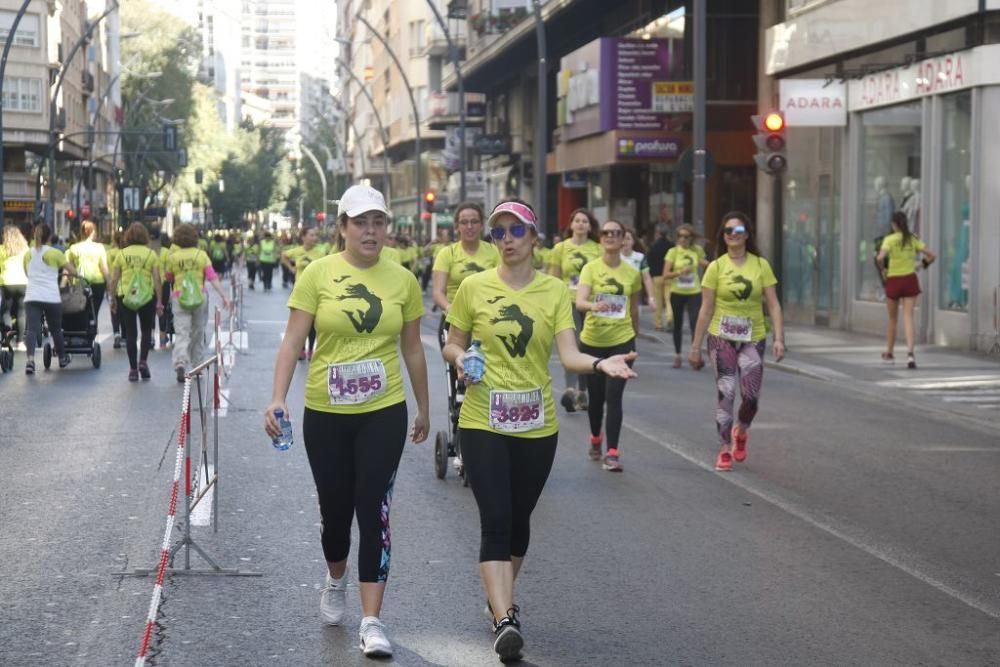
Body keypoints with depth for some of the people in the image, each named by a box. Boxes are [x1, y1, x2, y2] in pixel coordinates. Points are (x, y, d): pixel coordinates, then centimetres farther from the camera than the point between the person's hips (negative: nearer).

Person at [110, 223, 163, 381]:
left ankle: (133, 369, 8)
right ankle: (143, 361, 0)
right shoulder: (151, 254, -1)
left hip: (125, 297, 1)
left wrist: (113, 299, 11)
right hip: (147, 297, -1)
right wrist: (159, 301, 1)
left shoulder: (122, 254, 2)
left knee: (130, 333, 8)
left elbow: (113, 280, 2)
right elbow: (157, 280, -4)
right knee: (146, 330, 17)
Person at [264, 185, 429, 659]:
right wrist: (278, 398, -18)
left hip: (384, 413, 0)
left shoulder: (402, 280, 1)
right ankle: (336, 581, 43)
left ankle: (371, 621, -2)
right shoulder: (318, 274, -6)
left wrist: (423, 409, 16)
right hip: (326, 412, 0)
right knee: (335, 508, 12)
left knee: (374, 511, -5)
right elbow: (293, 340, -7)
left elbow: (412, 349, 11)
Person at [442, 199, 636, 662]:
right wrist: (460, 358, -15)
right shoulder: (474, 287, -2)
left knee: (519, 520, 15)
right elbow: (452, 346, 8)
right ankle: (505, 620, -18)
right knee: (495, 522, -13)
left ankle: (500, 600, 38)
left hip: (537, 426, 2)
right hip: (483, 421, -2)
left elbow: (569, 356, -10)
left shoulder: (555, 291, 0)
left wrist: (601, 364, -30)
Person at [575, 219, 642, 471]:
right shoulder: (591, 269, -5)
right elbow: (580, 302, -20)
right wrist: (593, 305, -41)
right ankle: (595, 438, 40)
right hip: (592, 341, 0)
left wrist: (635, 338, 19)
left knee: (614, 396, -11)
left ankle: (612, 452, -9)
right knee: (596, 396, 13)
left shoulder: (632, 272, 0)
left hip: (621, 341, 0)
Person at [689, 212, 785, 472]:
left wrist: (779, 338, -11)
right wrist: (695, 346, -1)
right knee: (726, 393, -6)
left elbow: (773, 305, -1)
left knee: (751, 396, -1)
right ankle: (725, 450, 6)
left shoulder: (761, 265, 1)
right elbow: (706, 309, 0)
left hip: (753, 338, 1)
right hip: (722, 338, -1)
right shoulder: (716, 267, -2)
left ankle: (740, 431, 31)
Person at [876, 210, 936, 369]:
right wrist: (923, 265, 15)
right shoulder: (913, 239, 2)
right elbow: (932, 255, 0)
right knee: (908, 317, -5)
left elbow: (880, 258, -24)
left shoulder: (889, 239, -8)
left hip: (893, 280, -1)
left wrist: (883, 269, -5)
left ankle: (889, 354, 28)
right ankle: (910, 353, -25)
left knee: (892, 319, 15)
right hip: (910, 280, 1)